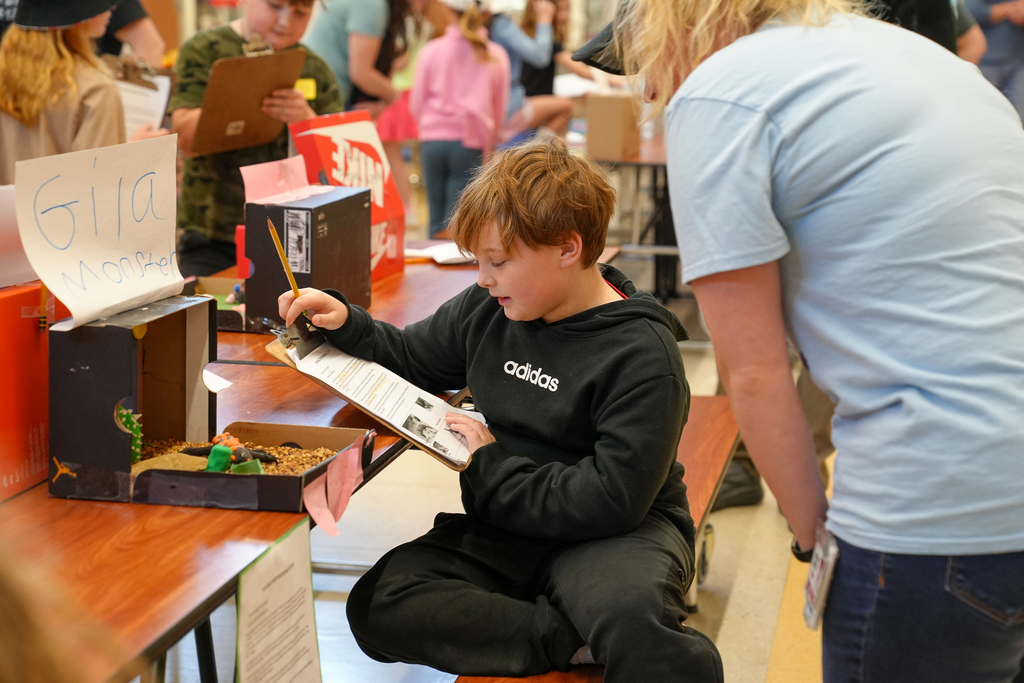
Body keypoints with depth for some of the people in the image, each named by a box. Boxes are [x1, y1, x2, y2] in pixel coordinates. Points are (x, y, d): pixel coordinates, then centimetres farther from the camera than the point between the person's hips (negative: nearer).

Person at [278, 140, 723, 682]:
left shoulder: (642, 355, -16)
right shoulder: (488, 309, 4)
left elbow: (611, 500, -22)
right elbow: (411, 358, 23)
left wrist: (491, 470, -13)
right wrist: (344, 323, 3)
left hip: (619, 534, -7)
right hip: (509, 526, 7)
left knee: (635, 618, -44)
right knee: (377, 606, -22)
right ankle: (578, 639, -25)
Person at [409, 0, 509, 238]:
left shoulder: (432, 50, 1)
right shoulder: (496, 55, 4)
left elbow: (416, 104, 7)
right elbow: (499, 109, 13)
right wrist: (489, 142, 28)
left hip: (433, 139, 1)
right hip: (471, 143, 0)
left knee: (437, 220, 9)